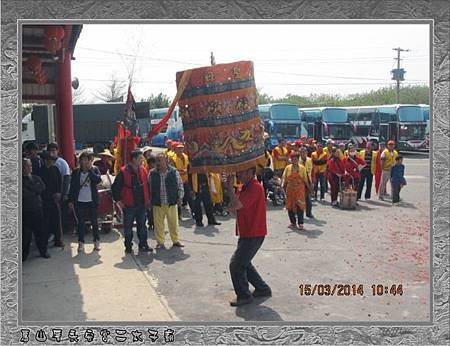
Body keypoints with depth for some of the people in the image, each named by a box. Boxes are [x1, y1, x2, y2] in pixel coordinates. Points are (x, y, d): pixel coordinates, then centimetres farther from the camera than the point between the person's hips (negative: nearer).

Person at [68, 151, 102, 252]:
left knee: (94, 222, 9)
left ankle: (96, 241, 20)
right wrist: (71, 200, 1)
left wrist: (90, 169, -18)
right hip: (80, 201, 1)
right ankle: (81, 242, 16)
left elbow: (98, 180, -19)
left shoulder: (95, 169, -1)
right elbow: (72, 186, 4)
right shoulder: (76, 171, 2)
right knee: (81, 222, 7)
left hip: (92, 201, -1)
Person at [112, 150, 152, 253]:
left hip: (142, 204, 4)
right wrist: (118, 200, -7)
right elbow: (115, 187, -6)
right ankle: (128, 246, 18)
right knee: (128, 227, 6)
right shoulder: (123, 172, -11)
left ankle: (143, 245, 19)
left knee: (142, 226, 11)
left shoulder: (143, 170, 4)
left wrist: (148, 199, 12)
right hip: (129, 205, -4)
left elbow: (147, 185, 15)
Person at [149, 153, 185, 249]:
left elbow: (180, 185, 5)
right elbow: (149, 187, 8)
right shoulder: (152, 173, 0)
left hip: (172, 202, 0)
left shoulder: (174, 172, -2)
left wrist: (180, 197, -1)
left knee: (174, 222, 7)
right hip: (157, 203, 1)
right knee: (158, 223, 6)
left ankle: (176, 240, 22)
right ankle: (160, 242, 19)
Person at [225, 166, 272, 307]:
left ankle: (244, 296, 7)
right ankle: (262, 289, 31)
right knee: (244, 263, 19)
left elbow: (237, 205, -29)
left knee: (236, 264, -6)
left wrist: (230, 187, -19)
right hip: (246, 233, 10)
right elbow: (232, 207, 6)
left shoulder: (255, 187, -20)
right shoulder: (244, 187, 12)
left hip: (253, 235, -10)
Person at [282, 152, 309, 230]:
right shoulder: (287, 168, 5)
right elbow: (285, 179, 8)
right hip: (290, 189, 2)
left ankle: (300, 223, -4)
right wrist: (283, 186, 0)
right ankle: (293, 223, 17)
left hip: (300, 189, -2)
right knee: (290, 206, 5)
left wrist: (307, 188, 5)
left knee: (300, 206, -8)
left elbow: (305, 179, 6)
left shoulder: (302, 168, 3)